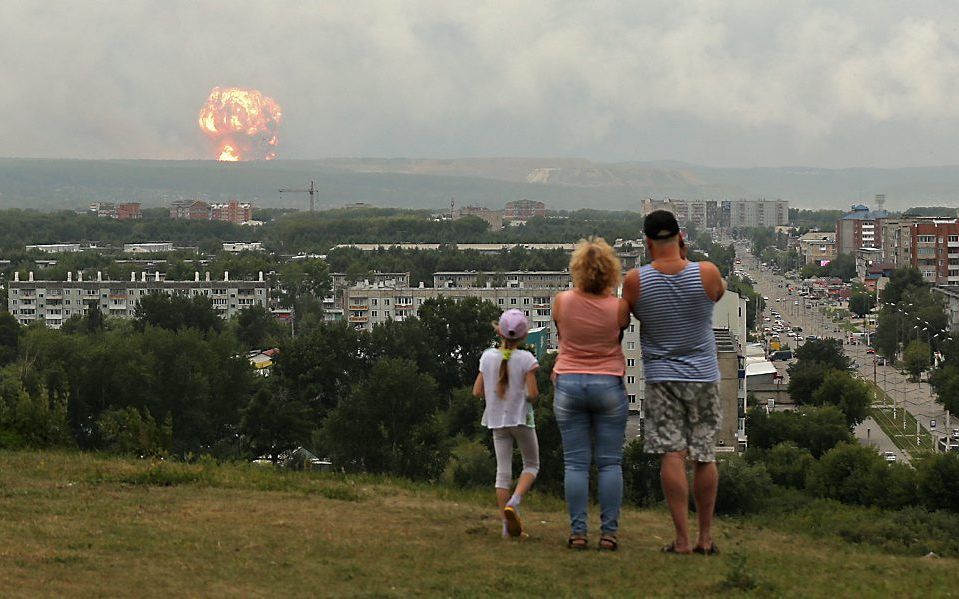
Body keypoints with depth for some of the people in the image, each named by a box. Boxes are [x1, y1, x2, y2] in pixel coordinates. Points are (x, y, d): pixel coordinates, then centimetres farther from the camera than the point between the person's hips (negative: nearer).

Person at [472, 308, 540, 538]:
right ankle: (514, 502, -12)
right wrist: (528, 395, 6)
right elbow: (532, 393, -16)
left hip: (497, 419, 3)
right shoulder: (526, 359, -13)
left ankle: (507, 524, 4)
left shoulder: (487, 357, -2)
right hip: (521, 418, -3)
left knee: (503, 470, 7)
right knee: (532, 464, 14)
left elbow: (477, 391, 0)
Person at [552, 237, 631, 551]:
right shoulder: (619, 307, -9)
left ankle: (577, 532, -1)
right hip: (609, 384, -1)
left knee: (576, 463, 3)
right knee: (610, 463, 4)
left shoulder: (561, 302, -6)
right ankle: (609, 532, 1)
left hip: (569, 384, 1)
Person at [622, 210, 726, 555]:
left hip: (662, 376, -1)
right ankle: (706, 537, 14)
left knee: (672, 455, -5)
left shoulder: (635, 281, -9)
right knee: (704, 457, 8)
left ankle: (682, 539, -11)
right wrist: (685, 259, 16)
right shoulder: (707, 274, -8)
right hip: (704, 375, 1)